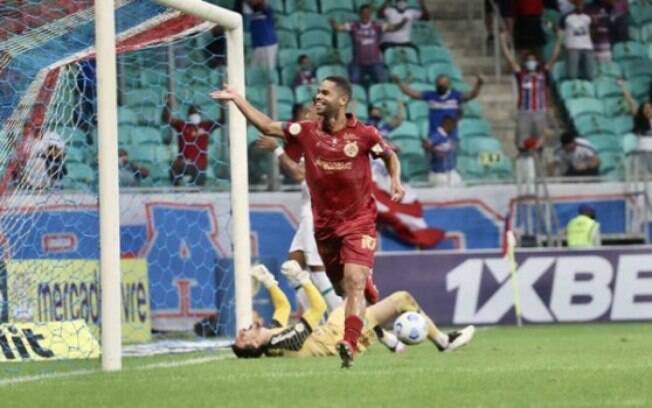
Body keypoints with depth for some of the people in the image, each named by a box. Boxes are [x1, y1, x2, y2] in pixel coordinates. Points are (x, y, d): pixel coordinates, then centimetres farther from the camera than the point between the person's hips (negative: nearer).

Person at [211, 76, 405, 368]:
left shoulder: (363, 134, -7)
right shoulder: (307, 132, 0)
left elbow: (390, 156, 10)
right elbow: (267, 126, 4)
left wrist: (396, 181, -8)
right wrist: (236, 98, 1)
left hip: (359, 222, -4)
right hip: (324, 224, 4)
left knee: (354, 282, -20)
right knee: (341, 288, 12)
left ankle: (349, 345, -32)